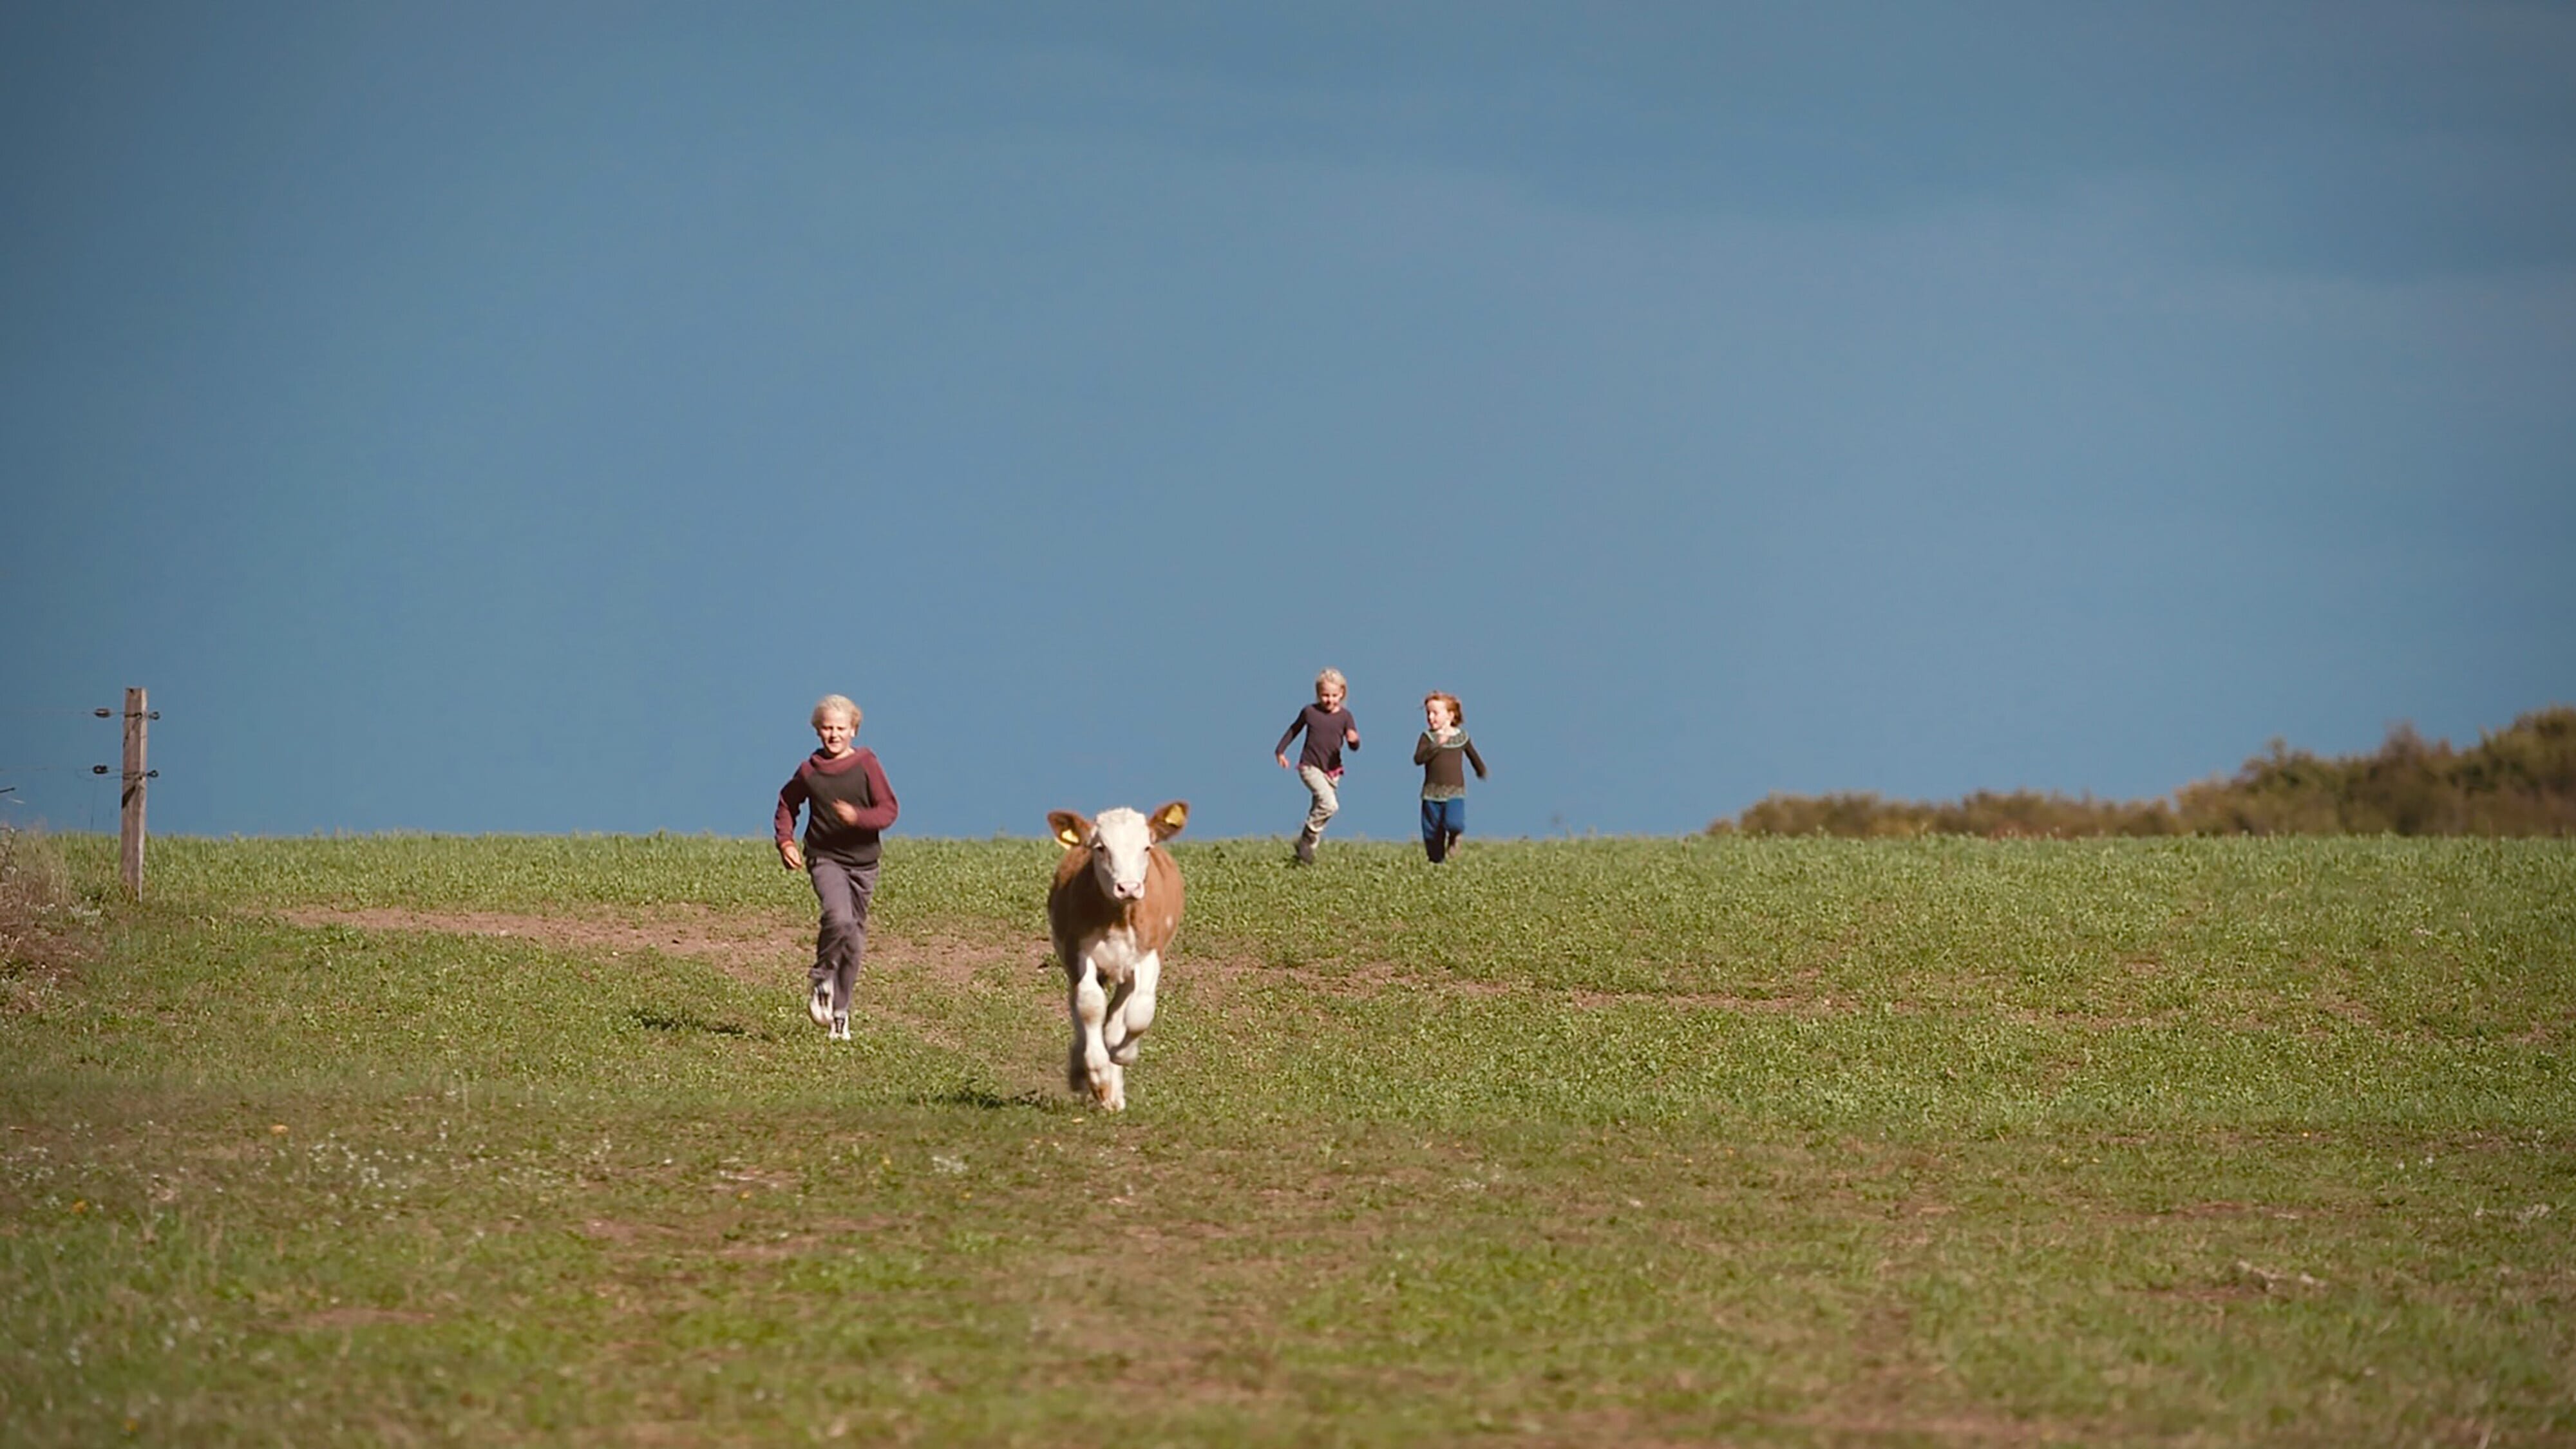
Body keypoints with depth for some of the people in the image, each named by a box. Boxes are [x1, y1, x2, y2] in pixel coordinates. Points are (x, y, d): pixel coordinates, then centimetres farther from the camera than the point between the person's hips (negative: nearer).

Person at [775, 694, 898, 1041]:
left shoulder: (866, 764, -2)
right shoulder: (809, 770, 2)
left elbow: (889, 810, -5)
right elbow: (787, 804, 20)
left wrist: (857, 817, -24)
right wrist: (785, 841, 5)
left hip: (862, 861, 1)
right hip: (825, 858, -1)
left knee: (854, 940, 7)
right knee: (839, 918, -29)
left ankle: (839, 1013, 22)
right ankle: (821, 979, -5)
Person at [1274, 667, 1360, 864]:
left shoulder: (1345, 717, -1)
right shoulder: (1310, 712, -4)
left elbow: (1355, 746, -8)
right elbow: (1294, 730, 12)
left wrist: (1354, 740, -31)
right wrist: (1281, 751, 8)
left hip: (1332, 771, 4)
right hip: (1310, 767, -4)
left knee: (1318, 811, 11)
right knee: (1330, 804, -24)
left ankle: (1305, 853, 22)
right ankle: (1307, 839, -11)